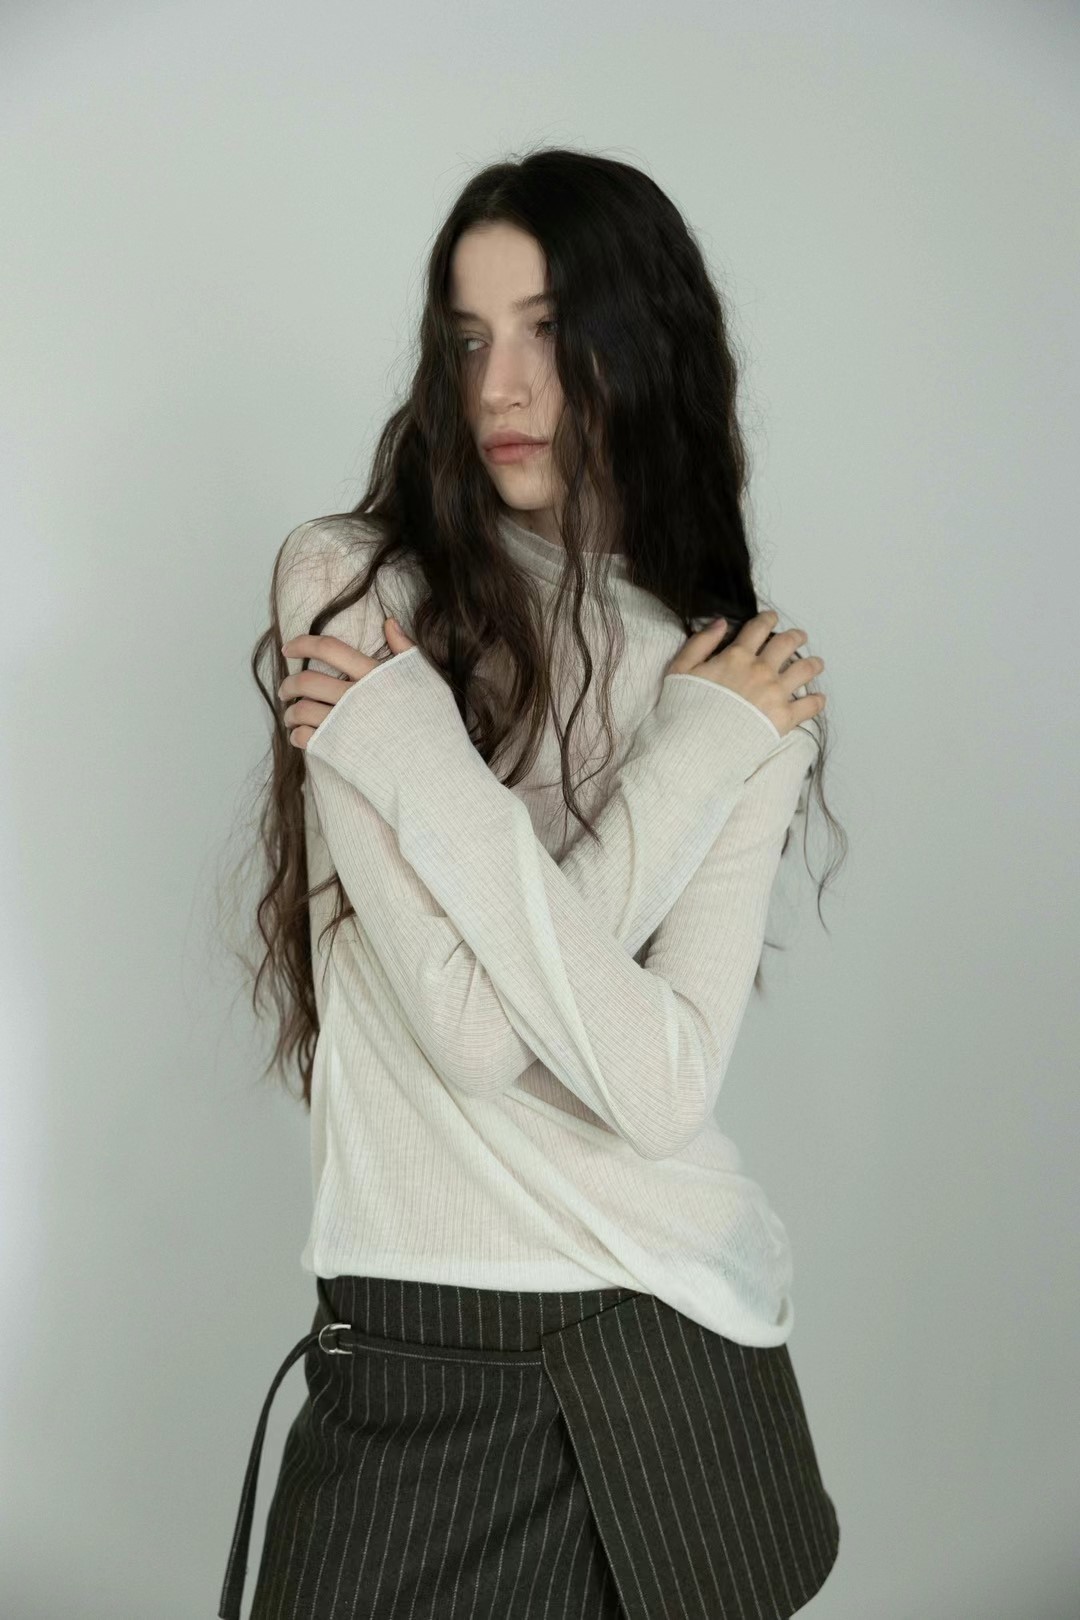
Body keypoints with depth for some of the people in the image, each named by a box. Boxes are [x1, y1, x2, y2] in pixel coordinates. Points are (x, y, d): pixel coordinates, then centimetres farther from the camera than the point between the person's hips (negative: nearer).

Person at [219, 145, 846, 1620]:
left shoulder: (746, 682, 1)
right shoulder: (348, 581, -5)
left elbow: (666, 1085, -15)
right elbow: (469, 1025, -15)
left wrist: (412, 747, -16)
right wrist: (691, 752, -14)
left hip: (679, 1349, 2)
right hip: (411, 1358, -1)